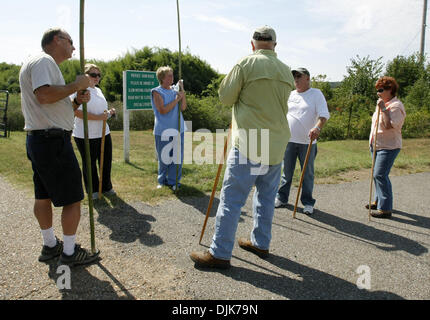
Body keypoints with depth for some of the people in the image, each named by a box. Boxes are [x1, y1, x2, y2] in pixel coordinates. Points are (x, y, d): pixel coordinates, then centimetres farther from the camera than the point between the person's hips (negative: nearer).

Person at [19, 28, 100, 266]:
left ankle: (50, 246, 30)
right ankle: (69, 252, 7)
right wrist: (76, 85, -15)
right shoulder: (43, 61, -9)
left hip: (37, 140, 11)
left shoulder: (46, 64, 23)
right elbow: (44, 95, -27)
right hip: (52, 141, -11)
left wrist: (76, 102, 6)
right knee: (72, 198, -3)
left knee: (43, 195, 17)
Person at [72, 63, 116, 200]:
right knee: (89, 164, 6)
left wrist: (109, 112, 5)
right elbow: (77, 112, -22)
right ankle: (92, 190, 23)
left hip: (103, 133, 8)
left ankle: (106, 187, 31)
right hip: (86, 136, -7)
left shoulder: (98, 90, 15)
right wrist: (98, 117, -26)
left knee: (106, 162, 14)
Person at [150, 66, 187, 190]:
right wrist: (176, 99, -13)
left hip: (178, 130, 5)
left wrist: (182, 91, -3)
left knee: (177, 157, 6)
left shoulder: (174, 90, 10)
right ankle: (162, 181, 24)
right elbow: (163, 110, -17)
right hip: (163, 132, -4)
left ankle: (173, 181, 19)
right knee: (164, 159, 6)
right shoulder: (157, 92, -6)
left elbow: (183, 107, 4)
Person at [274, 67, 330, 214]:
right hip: (289, 140, 4)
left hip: (307, 142, -3)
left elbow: (324, 114, -9)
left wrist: (318, 127, -27)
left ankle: (308, 202, 16)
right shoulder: (290, 95, 14)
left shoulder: (316, 94, 1)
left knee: (307, 173, 5)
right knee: (286, 172, 10)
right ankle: (282, 198, 21)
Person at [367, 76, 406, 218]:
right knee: (377, 174, 16)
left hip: (388, 147, -10)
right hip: (376, 145, 10)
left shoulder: (396, 106, -15)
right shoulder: (383, 104, 15)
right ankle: (378, 201, 30)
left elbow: (389, 125, -28)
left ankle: (385, 208, -7)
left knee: (380, 175, -13)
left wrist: (383, 109, -26)